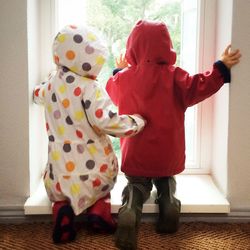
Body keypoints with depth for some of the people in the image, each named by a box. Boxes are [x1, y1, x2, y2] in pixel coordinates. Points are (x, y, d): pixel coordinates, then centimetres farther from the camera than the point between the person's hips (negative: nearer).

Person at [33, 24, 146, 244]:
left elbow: (38, 95, 28)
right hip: (94, 167, -3)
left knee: (62, 189, 27)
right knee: (100, 183, 28)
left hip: (61, 167, 3)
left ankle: (63, 209, -2)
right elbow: (106, 121, -27)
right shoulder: (89, 88, -16)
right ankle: (99, 211, 6)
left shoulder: (52, 83, 4)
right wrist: (137, 122, -14)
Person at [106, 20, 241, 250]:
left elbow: (112, 92, 18)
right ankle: (169, 201, -5)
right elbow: (197, 88, -16)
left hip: (135, 155, 0)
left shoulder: (123, 78, -3)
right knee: (165, 180, 28)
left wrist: (118, 71, 36)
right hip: (167, 155, 0)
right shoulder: (173, 75, -12)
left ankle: (129, 212, -17)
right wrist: (222, 68, -7)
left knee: (137, 185, 16)